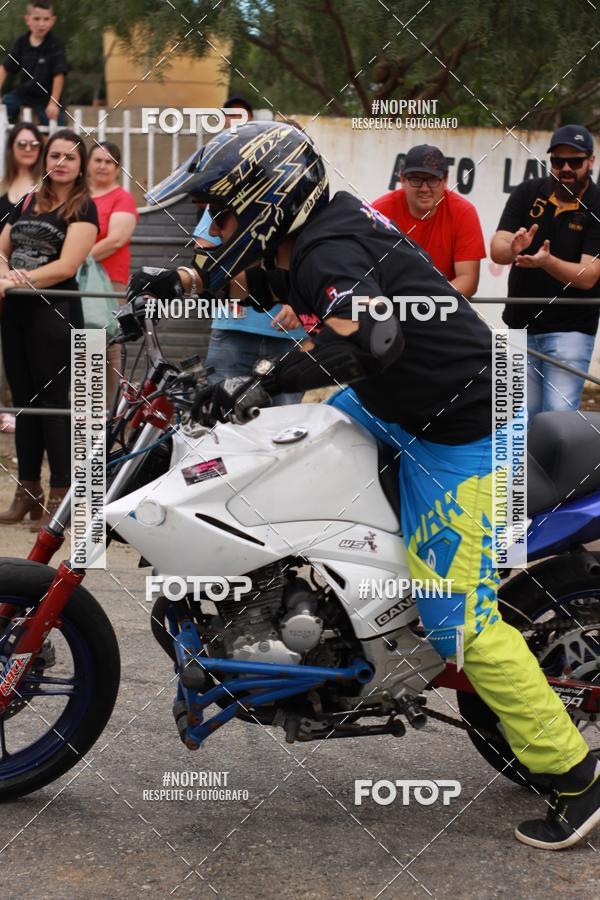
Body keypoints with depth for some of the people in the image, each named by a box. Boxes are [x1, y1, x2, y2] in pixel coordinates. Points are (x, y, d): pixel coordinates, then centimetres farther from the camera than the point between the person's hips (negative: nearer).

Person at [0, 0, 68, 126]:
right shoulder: (21, 42, -5)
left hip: (46, 97, -4)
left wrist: (53, 103, -21)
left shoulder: (55, 45, -17)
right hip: (23, 93, 4)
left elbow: (59, 75, -18)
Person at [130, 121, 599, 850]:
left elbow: (372, 331, -42)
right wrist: (177, 282, 14)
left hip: (457, 433, -10)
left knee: (457, 618, -11)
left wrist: (267, 377, -48)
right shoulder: (319, 229, 6)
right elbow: (251, 273, 26)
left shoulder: (329, 251, -23)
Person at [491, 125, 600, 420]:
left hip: (571, 329, -3)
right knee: (524, 415, 8)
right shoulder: (527, 193, 0)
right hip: (520, 325, 4)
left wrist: (546, 262, -36)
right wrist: (513, 249, -34)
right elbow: (496, 249, -9)